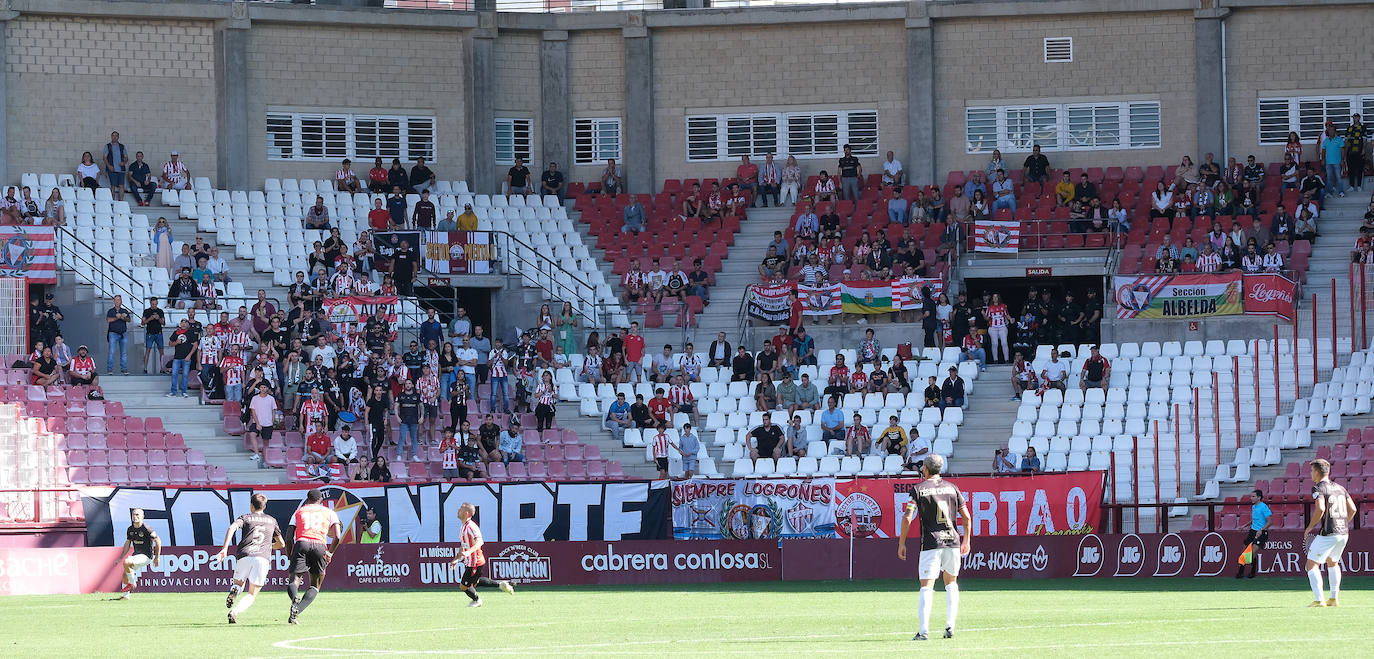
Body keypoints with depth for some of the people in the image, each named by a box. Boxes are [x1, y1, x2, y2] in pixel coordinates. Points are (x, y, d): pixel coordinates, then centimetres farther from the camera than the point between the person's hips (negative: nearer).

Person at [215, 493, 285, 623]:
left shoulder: (245, 517, 15)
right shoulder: (272, 520, 23)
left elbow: (232, 528, -7)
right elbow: (281, 544, 30)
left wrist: (225, 548, -13)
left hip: (244, 555, 0)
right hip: (263, 558, 0)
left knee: (238, 583, 25)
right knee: (251, 595, 3)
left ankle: (234, 590, -13)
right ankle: (235, 612, -26)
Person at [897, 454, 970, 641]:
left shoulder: (919, 489, -1)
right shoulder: (951, 487, 9)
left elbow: (907, 518, -8)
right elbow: (966, 517, 7)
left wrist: (901, 543, -1)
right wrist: (966, 540, 17)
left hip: (931, 543, -3)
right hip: (952, 541, 3)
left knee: (927, 586, -5)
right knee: (951, 583, 20)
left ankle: (924, 631, -17)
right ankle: (950, 627, 11)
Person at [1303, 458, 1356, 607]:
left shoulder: (1318, 488, -8)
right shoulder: (1340, 488, 14)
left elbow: (1320, 509, -23)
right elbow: (1353, 509, 12)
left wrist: (1309, 528, -11)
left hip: (1327, 534, -8)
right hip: (1344, 533, 8)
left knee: (1312, 565, -2)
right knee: (1332, 562, 28)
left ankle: (1318, 599, -16)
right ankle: (1334, 598, 25)